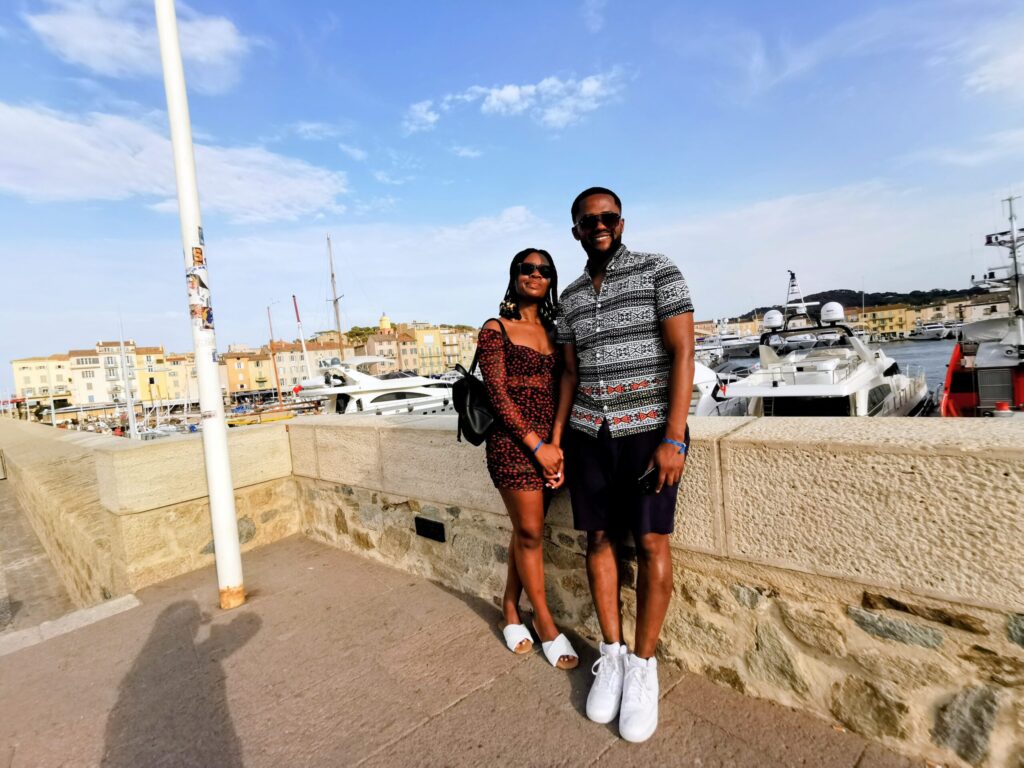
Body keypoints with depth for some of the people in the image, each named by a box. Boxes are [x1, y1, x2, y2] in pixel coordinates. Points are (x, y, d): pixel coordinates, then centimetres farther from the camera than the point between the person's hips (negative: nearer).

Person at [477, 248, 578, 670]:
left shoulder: (554, 332, 13)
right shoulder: (496, 330, -2)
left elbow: (560, 391, 9)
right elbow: (498, 394, -9)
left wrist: (558, 445, -3)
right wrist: (536, 444, -14)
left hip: (549, 442, 5)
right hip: (512, 441, -5)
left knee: (526, 532, 12)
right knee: (530, 532, 2)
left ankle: (511, 613, 30)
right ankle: (546, 625, 20)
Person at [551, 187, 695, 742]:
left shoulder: (658, 271, -2)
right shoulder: (570, 297, 12)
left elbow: (682, 353, -8)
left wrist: (673, 439, -16)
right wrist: (555, 439, 8)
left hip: (649, 429, -4)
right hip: (588, 434, 4)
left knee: (651, 541, -1)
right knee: (599, 538, 8)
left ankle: (643, 665, 17)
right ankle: (612, 653, 24)